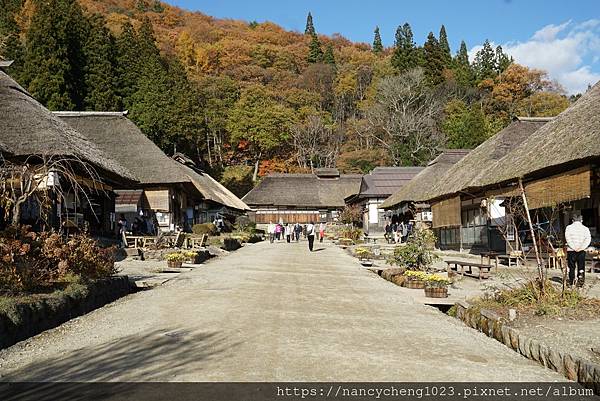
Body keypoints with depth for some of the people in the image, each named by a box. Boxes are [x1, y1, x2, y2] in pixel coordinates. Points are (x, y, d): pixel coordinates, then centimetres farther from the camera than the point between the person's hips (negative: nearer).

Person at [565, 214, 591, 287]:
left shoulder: (569, 227, 2)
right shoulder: (585, 228, 6)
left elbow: (568, 238, -10)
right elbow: (588, 239, -7)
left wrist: (574, 247, -12)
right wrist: (581, 248, -12)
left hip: (571, 250, 0)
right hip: (582, 251, 0)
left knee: (571, 266, 10)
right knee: (581, 266, 7)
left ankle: (571, 281, 17)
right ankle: (581, 275, -16)